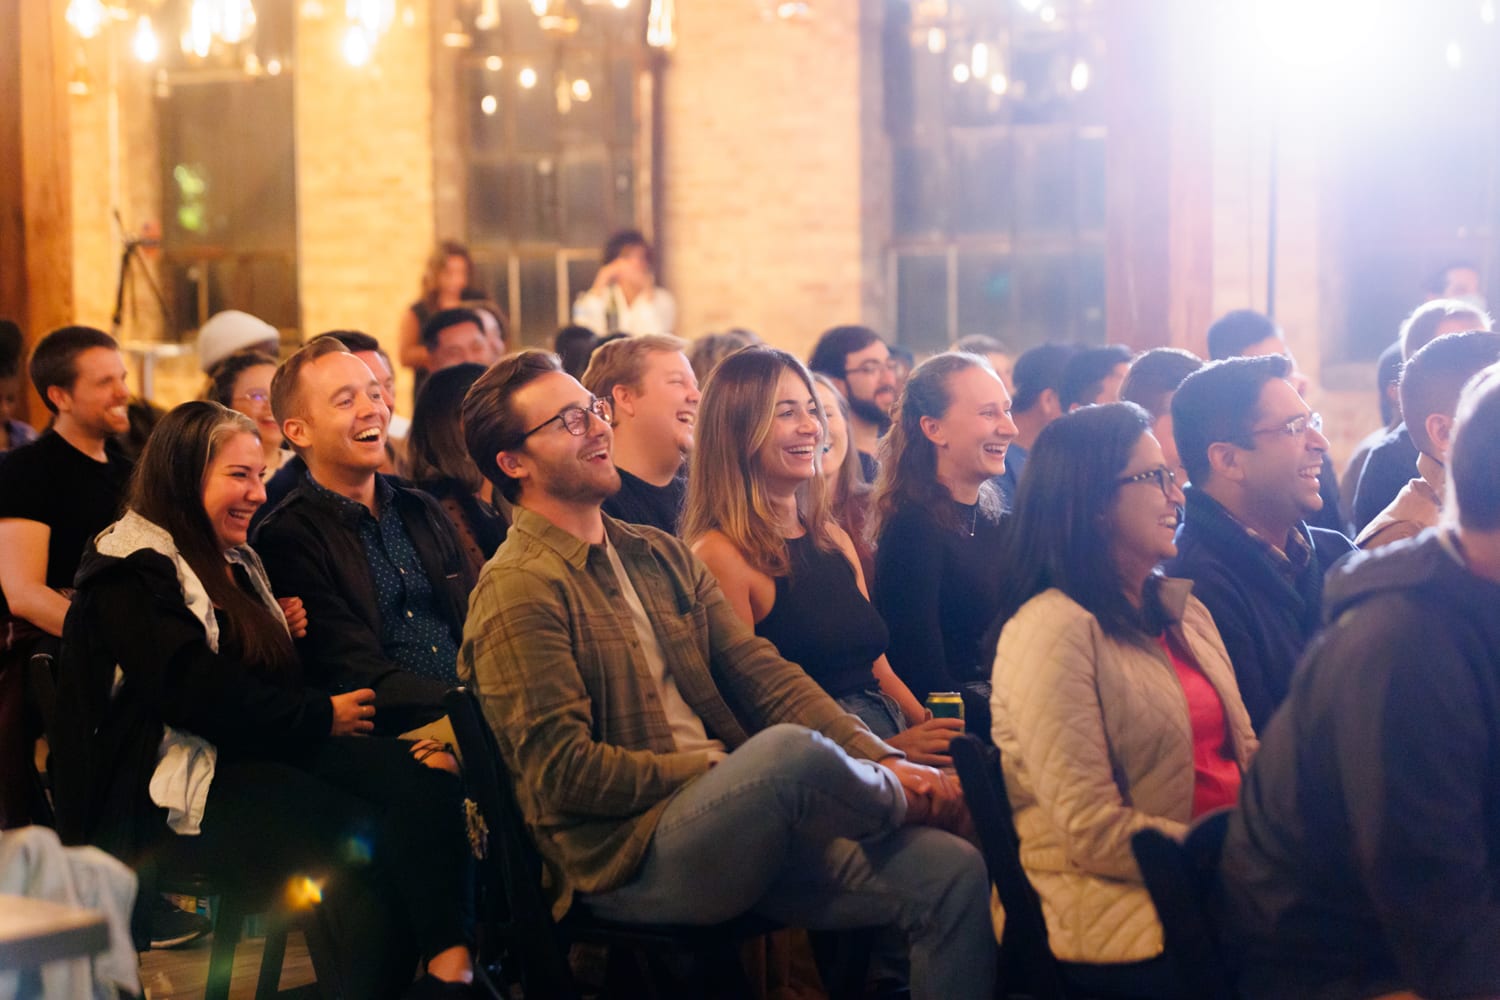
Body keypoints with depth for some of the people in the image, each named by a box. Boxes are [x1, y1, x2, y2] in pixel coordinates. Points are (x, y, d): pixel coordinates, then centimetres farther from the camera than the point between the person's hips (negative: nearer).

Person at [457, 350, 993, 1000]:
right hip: (625, 860, -8)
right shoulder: (517, 592, -7)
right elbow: (564, 774, -13)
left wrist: (879, 758, -5)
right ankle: (902, 803, -1)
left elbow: (761, 674, 10)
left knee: (954, 874, -9)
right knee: (792, 747, -34)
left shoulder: (662, 556, 19)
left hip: (735, 834, 8)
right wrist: (719, 769, -12)